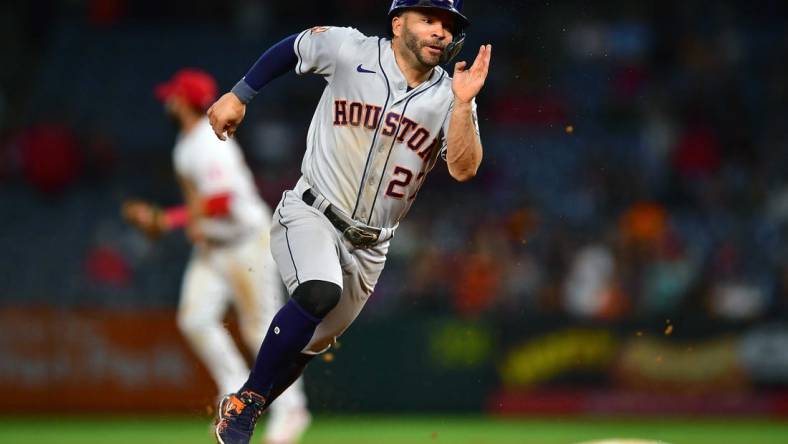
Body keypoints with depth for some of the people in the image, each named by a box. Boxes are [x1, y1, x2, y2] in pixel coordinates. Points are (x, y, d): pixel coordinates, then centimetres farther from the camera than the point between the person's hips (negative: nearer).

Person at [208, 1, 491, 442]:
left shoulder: (449, 97, -4)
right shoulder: (349, 50, -9)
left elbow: (463, 169, -16)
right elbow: (290, 48, 9)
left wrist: (463, 104, -27)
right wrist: (239, 95, 7)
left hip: (369, 246, 4)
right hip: (311, 215, -4)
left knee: (313, 341, 10)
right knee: (320, 292, -31)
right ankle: (244, 402, -19)